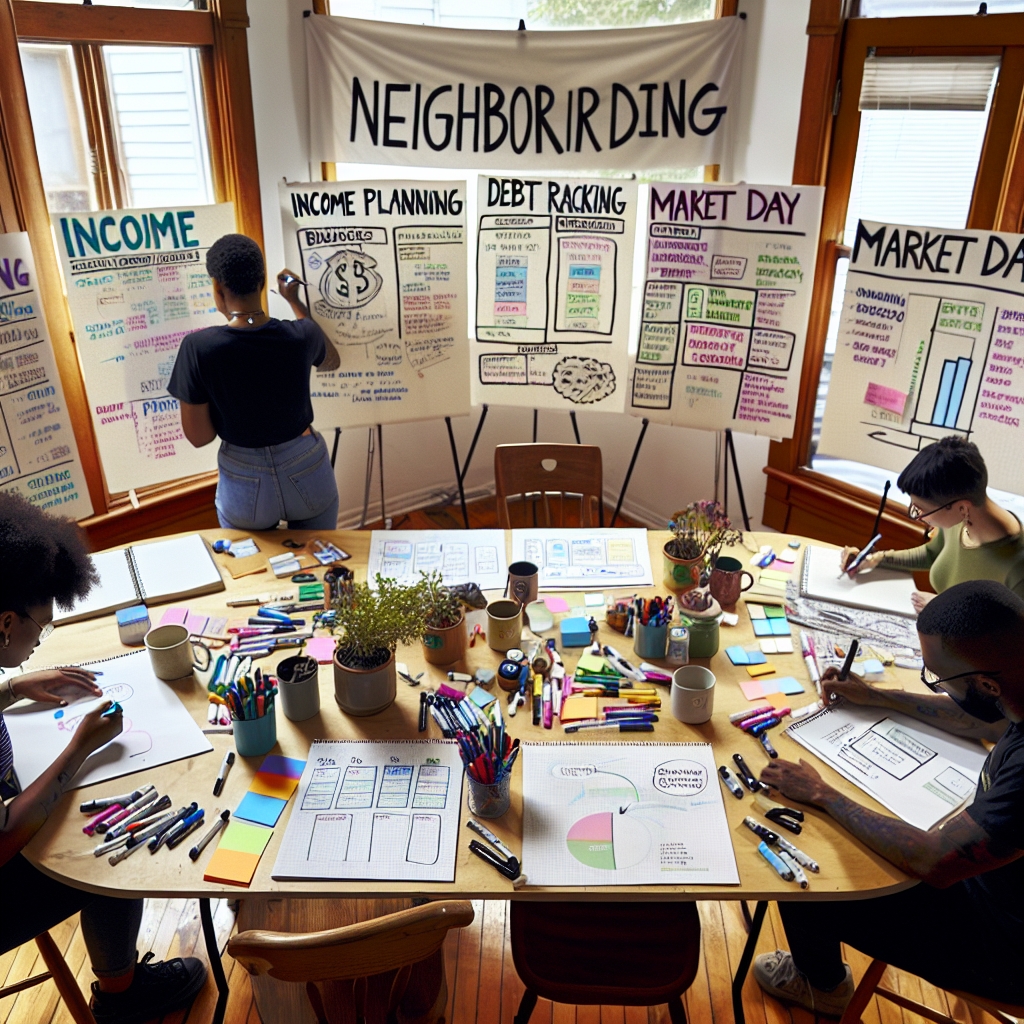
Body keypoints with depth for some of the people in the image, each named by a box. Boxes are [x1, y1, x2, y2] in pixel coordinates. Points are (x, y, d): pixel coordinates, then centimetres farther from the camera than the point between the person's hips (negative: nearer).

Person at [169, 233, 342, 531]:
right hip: (307, 475, 2)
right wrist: (295, 302, 19)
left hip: (245, 490, -1)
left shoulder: (198, 348, -20)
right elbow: (332, 361, 12)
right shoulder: (301, 335, -14)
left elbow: (198, 436, -12)